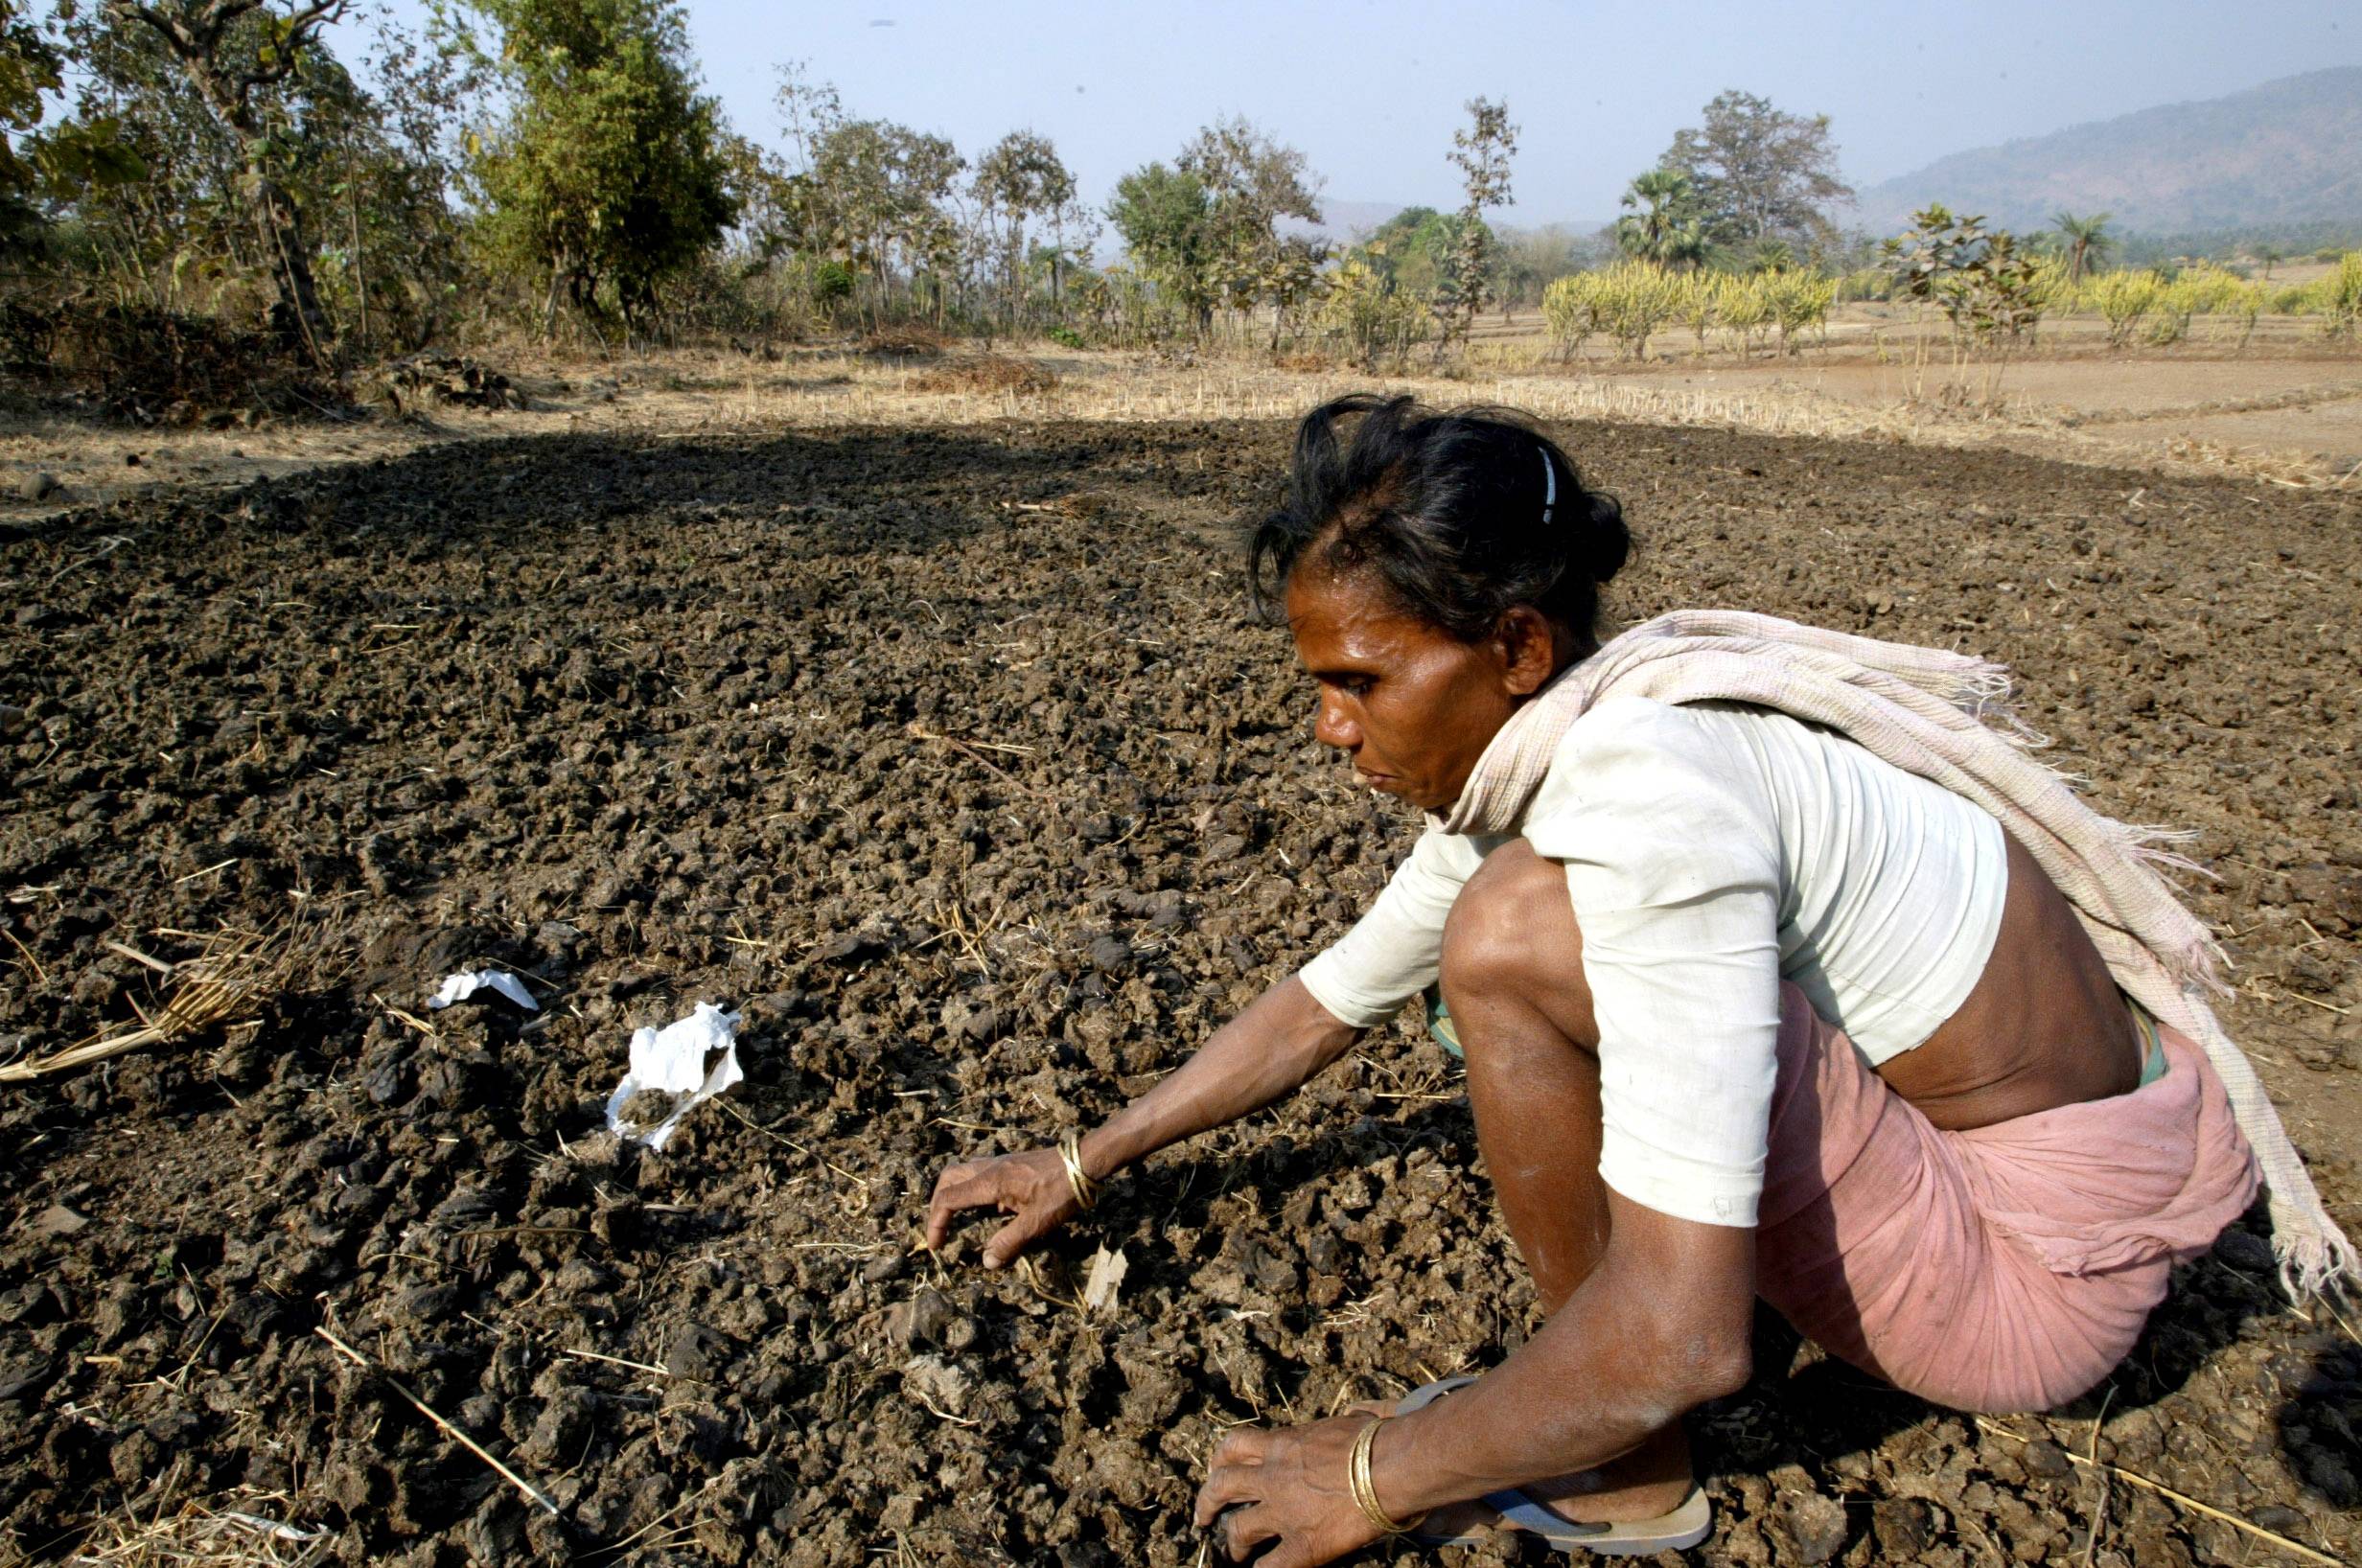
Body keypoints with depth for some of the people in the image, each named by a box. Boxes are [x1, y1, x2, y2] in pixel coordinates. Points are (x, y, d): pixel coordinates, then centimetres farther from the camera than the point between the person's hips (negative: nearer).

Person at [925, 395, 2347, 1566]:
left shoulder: (1649, 798, -30)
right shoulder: (1522, 747, -2)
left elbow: (1681, 1338, -31)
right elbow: (1328, 1002, 10)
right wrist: (1084, 1164, 14)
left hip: (2038, 1271, -9)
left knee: (1516, 936, -25)